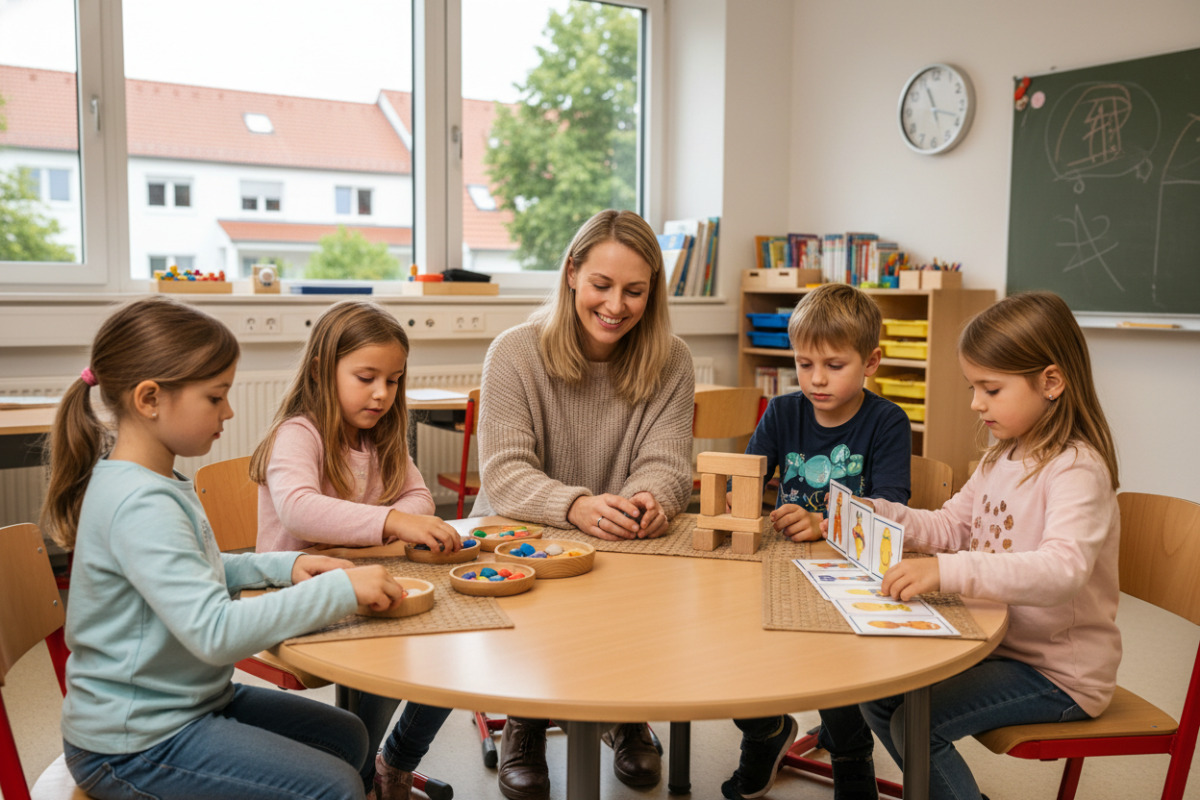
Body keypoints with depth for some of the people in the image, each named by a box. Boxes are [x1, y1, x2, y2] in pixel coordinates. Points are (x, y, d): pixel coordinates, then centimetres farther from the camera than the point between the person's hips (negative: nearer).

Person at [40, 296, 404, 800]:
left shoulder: (156, 481, 4)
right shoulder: (140, 505, -28)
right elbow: (215, 633, -35)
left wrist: (281, 567, 2)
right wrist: (340, 588, -30)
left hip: (186, 700, 10)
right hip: (130, 747, -10)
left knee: (346, 737, 15)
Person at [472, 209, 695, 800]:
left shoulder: (670, 362, -1)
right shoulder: (515, 352, -9)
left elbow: (664, 462, -6)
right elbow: (503, 472, -17)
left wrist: (651, 499, -32)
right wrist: (576, 506, -37)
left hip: (626, 550, 2)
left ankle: (628, 715, 8)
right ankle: (525, 723, 2)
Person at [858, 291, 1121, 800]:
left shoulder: (1077, 468, -22)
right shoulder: (1002, 457, 7)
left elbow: (1063, 569, -38)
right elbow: (952, 526, 14)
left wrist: (948, 572, -49)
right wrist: (882, 515, -3)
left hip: (1060, 670, -9)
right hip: (998, 642, 9)